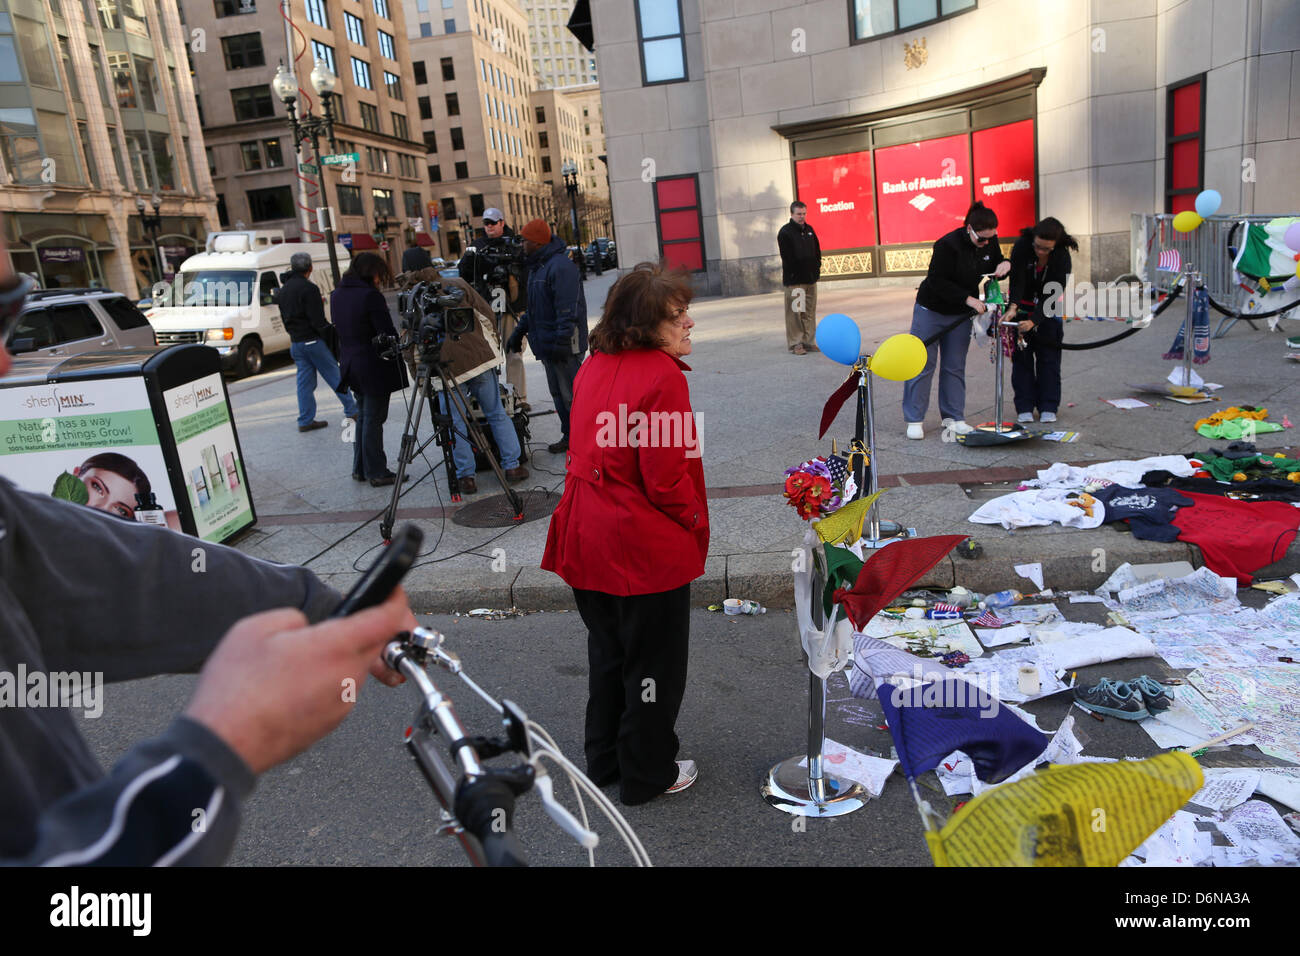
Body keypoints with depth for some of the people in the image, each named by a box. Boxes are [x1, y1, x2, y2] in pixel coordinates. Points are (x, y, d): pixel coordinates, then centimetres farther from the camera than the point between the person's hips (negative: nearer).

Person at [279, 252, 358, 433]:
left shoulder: (284, 289, 14)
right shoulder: (308, 288, -13)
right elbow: (318, 320, -17)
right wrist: (332, 335, -10)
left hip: (296, 343, 8)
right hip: (313, 341, -8)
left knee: (305, 381, 9)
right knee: (334, 375, 1)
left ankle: (305, 421, 9)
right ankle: (352, 410, 6)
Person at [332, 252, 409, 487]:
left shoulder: (336, 295, 9)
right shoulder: (370, 295, -17)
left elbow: (340, 330, 14)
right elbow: (387, 333, -17)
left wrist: (346, 359, 17)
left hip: (350, 365, 8)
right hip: (374, 367, -8)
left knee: (363, 417, 18)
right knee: (373, 419, -2)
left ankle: (360, 468, 24)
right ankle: (377, 473, 5)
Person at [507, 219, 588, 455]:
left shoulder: (560, 266, -16)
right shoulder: (537, 267, 18)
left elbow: (567, 309, -23)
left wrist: (562, 340, -26)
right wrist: (520, 331, 26)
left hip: (565, 346, -10)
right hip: (547, 344, 10)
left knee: (571, 393, -7)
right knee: (558, 393, 14)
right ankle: (569, 437, 23)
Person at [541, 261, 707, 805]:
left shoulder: (593, 368, 5)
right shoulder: (662, 376, -20)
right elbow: (666, 478, -21)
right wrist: (697, 521, -5)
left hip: (588, 539, 8)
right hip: (646, 546, -8)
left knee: (607, 653, 24)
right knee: (653, 664, 11)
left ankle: (604, 761, 40)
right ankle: (647, 775, 29)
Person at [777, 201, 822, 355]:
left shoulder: (809, 230, 14)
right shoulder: (785, 232, -6)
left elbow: (817, 251, 18)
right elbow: (787, 256, -11)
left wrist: (816, 268, 7)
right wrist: (795, 273, -13)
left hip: (810, 278, 7)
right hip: (794, 280, -7)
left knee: (810, 312, 9)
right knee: (795, 312, -6)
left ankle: (809, 341, 15)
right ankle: (795, 343, -1)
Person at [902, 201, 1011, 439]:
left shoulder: (990, 242, -5)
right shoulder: (948, 245, -25)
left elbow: (994, 269, 11)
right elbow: (937, 282, -24)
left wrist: (1005, 264, -14)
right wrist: (968, 299, -27)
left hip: (960, 313, 6)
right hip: (931, 310, -5)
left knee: (955, 366, 7)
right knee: (923, 364, -2)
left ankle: (954, 418, 14)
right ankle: (914, 420, 6)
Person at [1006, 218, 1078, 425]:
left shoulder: (1062, 258, -23)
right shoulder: (1022, 246, -23)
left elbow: (1052, 294, -27)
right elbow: (1017, 281, -30)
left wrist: (1033, 321, -40)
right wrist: (1013, 306, -47)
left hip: (1047, 309, 0)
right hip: (1022, 306, 0)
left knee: (1049, 356, 0)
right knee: (1022, 357, -1)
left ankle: (1048, 407, 7)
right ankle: (1024, 407, 4)